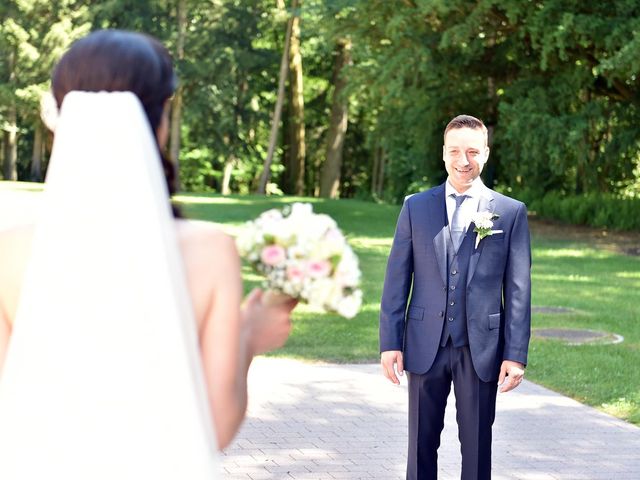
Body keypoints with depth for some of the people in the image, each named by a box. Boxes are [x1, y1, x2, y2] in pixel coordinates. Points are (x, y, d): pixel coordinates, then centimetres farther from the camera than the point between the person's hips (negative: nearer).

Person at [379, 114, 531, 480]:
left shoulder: (511, 212, 1)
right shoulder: (416, 207, 5)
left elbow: (519, 289, -1)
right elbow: (397, 280, 5)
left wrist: (516, 354, -5)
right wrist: (390, 343, -1)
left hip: (481, 349, -1)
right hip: (426, 346, 1)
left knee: (477, 445, 6)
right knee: (422, 443, 8)